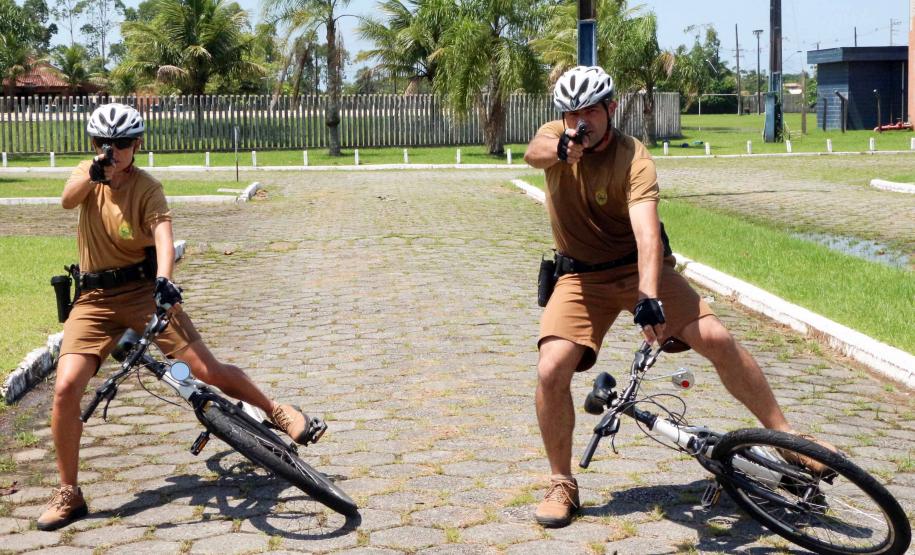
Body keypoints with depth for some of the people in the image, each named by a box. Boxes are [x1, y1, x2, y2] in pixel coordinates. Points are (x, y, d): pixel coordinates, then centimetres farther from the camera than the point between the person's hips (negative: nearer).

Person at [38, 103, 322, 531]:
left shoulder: (147, 188, -7)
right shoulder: (87, 174, 6)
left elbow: (163, 235, -23)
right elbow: (67, 200, -16)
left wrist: (164, 280, -43)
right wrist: (93, 175, -36)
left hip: (143, 289, -3)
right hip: (95, 298, 3)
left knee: (208, 370, -9)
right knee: (65, 389, -14)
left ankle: (278, 412, 17)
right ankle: (68, 494, 0)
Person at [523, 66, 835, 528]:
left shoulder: (634, 160, -19)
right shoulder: (557, 136, -7)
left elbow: (647, 234, -32)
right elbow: (533, 153, -33)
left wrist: (649, 297, -48)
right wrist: (561, 149, -57)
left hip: (638, 268, -2)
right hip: (581, 277, 2)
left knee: (716, 339, -16)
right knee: (551, 370, -19)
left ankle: (784, 435, 2)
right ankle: (561, 484, 0)